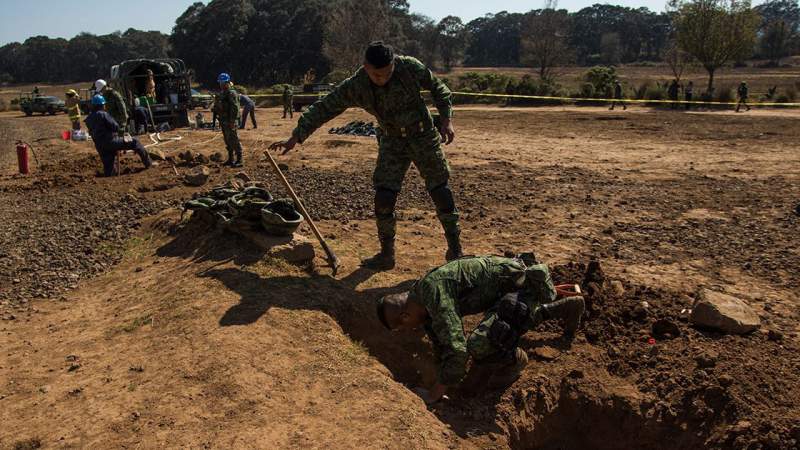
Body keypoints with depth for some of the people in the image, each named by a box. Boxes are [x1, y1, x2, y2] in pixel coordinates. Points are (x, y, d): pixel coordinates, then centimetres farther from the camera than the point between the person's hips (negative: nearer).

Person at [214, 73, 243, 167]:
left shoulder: (231, 93, -14)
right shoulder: (221, 93, 16)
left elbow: (235, 108, -20)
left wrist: (232, 121, -24)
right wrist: (220, 120, 20)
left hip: (230, 121, -9)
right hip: (224, 121, 9)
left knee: (234, 140, -9)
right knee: (228, 141, 13)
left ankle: (239, 160, -6)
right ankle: (231, 159, 21)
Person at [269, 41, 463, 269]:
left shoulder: (410, 67, -18)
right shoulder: (355, 86, -16)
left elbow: (438, 88, -3)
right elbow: (324, 108, -12)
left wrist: (446, 119, -12)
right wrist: (296, 136, -16)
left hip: (423, 135, -1)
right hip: (392, 141, 2)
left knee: (441, 192, -2)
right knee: (383, 197, -7)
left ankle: (455, 251, 12)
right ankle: (386, 254, 9)